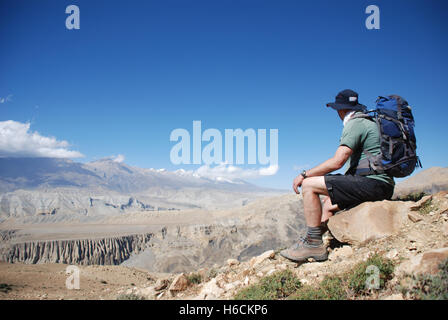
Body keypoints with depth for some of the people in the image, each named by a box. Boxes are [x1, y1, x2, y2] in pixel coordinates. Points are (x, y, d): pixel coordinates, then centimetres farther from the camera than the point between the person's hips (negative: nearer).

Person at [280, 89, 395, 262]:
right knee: (328, 204, 23)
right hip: (383, 184, 10)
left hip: (372, 182, -10)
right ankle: (313, 245, 17)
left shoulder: (354, 124, -8)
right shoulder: (369, 122, 23)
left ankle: (313, 244, -9)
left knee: (309, 185, -11)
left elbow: (337, 162, -18)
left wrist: (305, 174, -9)